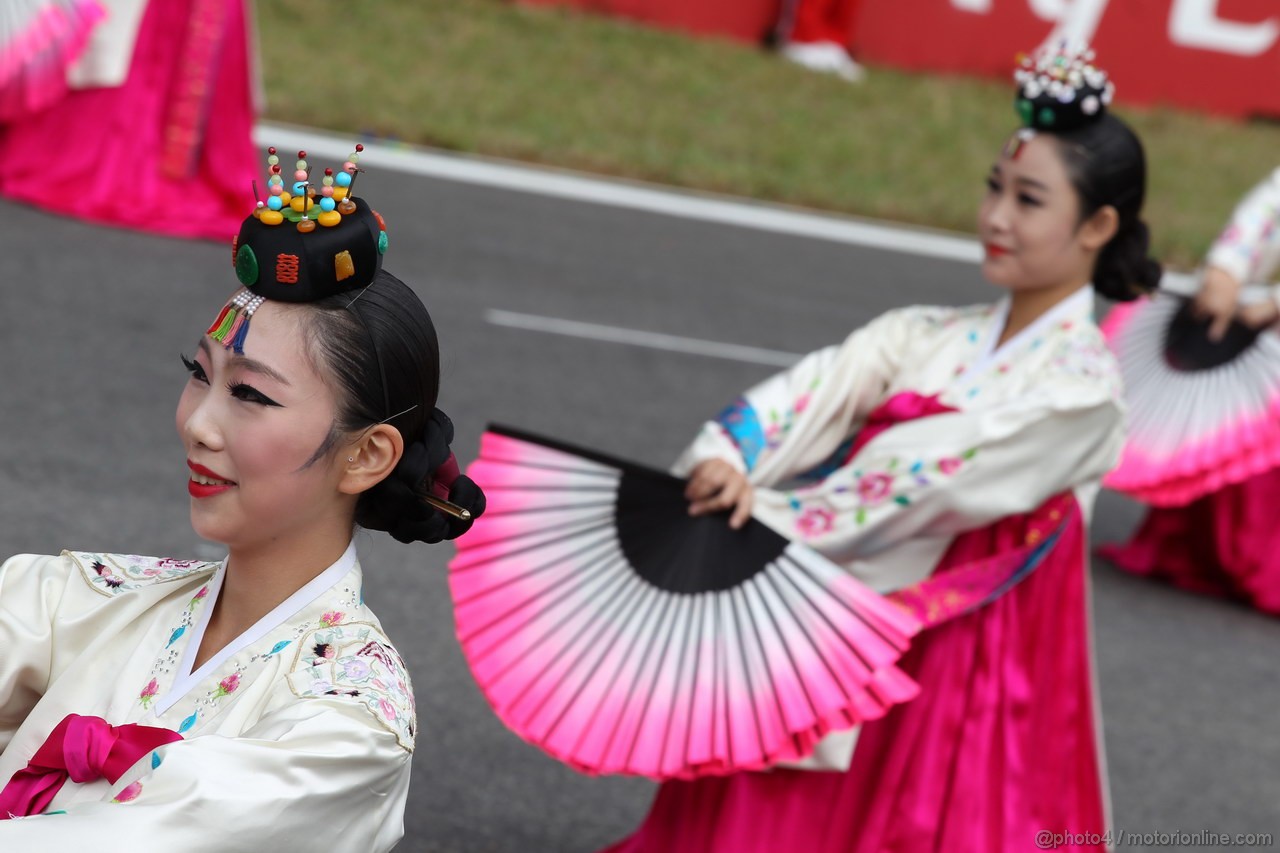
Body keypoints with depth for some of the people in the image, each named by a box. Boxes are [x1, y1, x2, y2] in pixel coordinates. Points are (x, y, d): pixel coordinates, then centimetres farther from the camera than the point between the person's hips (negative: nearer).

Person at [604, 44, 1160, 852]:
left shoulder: (1080, 389, -11)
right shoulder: (927, 337, 7)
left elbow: (932, 482, -18)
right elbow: (821, 388, -9)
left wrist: (770, 516, -19)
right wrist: (728, 460, -28)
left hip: (963, 665, -5)